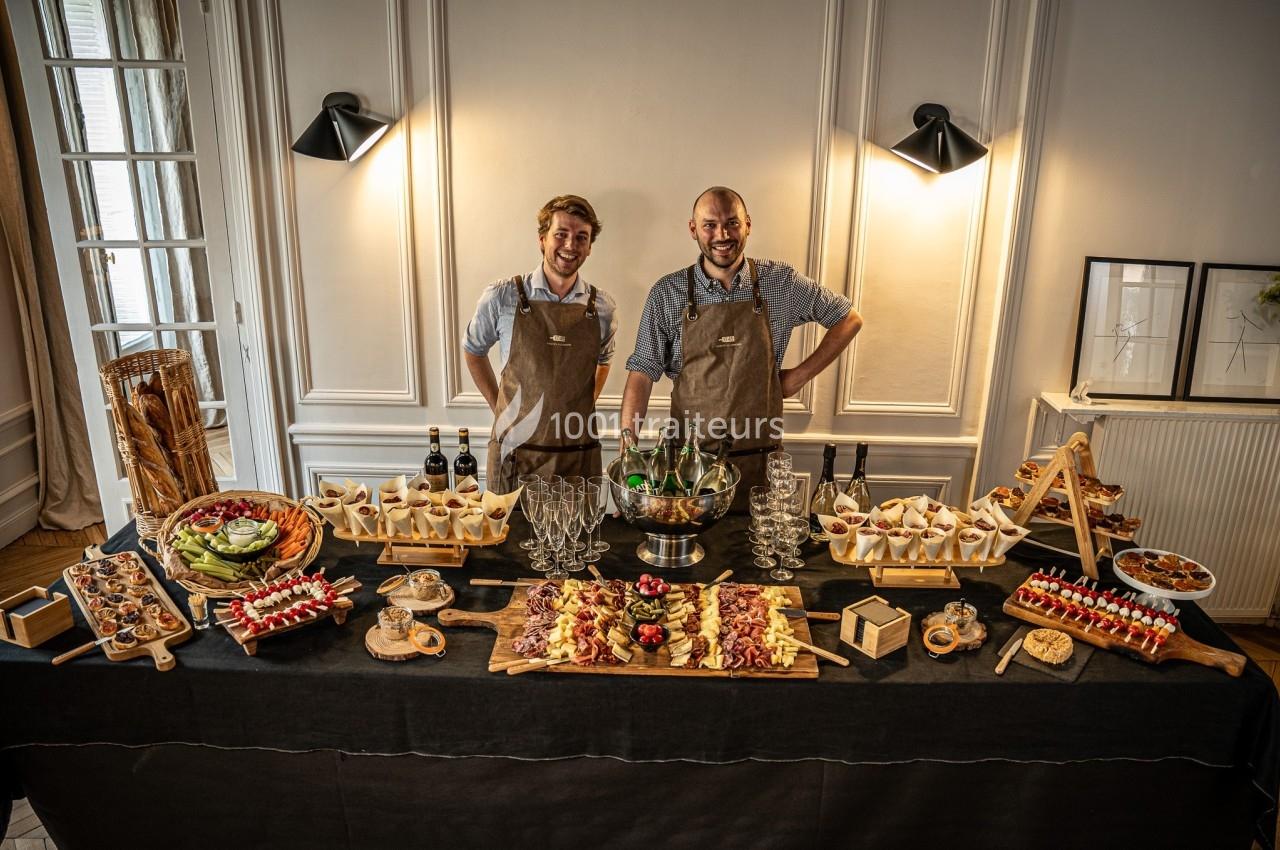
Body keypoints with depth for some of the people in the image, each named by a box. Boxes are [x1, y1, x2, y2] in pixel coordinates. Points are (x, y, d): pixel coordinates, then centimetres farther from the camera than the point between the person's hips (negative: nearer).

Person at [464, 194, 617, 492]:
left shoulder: (602, 307, 2)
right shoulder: (501, 298, -5)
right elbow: (473, 350, 12)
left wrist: (584, 407, 10)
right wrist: (499, 408, 8)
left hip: (580, 456, 2)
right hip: (514, 453, -2)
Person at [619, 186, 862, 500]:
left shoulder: (782, 282, -1)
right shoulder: (667, 293, -2)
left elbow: (849, 319, 10)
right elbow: (643, 371, -3)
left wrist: (800, 375, 2)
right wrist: (628, 442, -15)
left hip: (760, 458, 0)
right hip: (690, 457, 0)